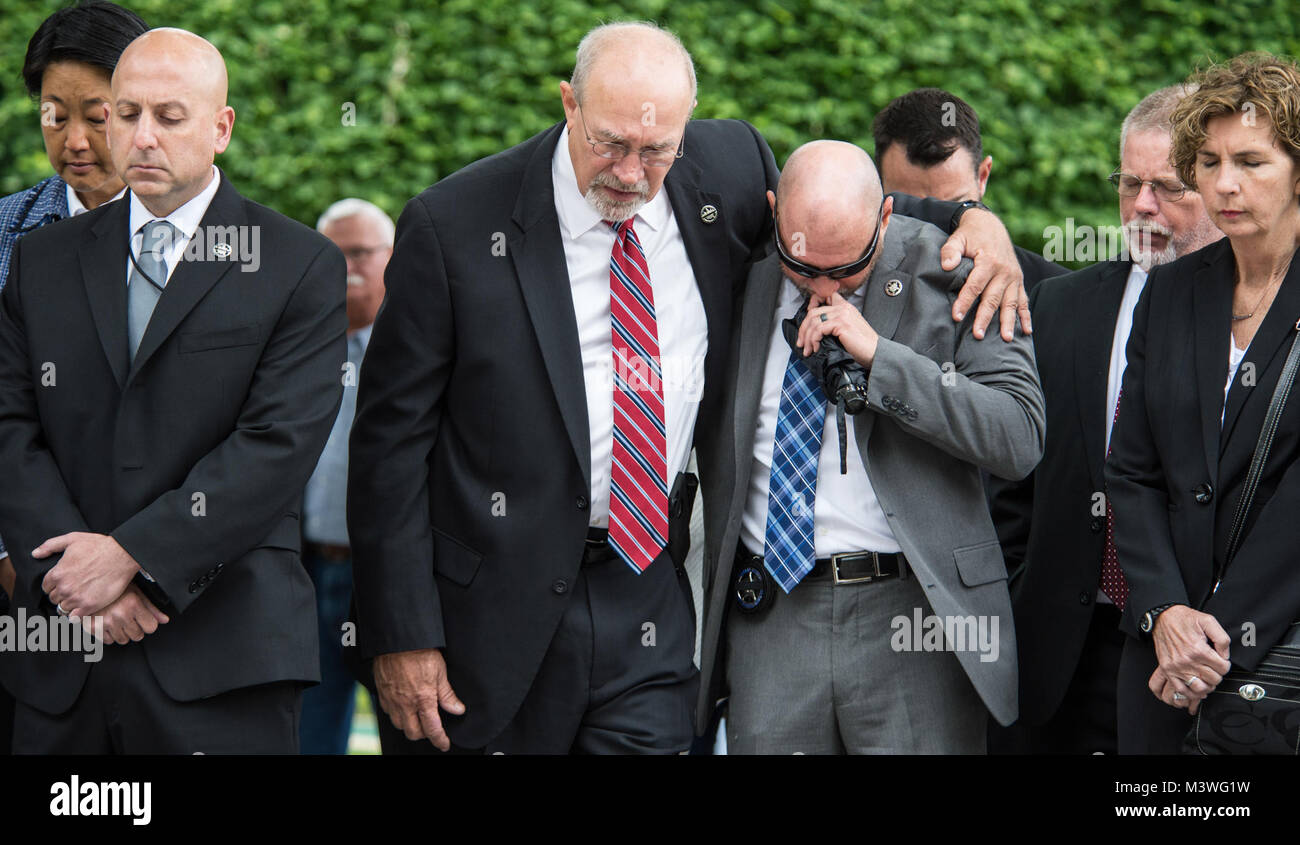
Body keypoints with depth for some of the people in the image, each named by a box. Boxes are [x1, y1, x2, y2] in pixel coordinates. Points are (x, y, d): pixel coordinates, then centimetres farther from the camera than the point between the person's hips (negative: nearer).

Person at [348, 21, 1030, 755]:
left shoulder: (727, 168, -1)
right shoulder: (455, 225, -10)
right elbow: (394, 437, -6)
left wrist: (970, 217, 4)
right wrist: (402, 633, -9)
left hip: (648, 608, 3)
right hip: (496, 605, -2)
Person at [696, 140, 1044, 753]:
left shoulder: (948, 275, -4)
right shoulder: (741, 270, 6)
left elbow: (1021, 439, -12)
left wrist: (880, 356, -16)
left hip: (915, 612, -3)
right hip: (770, 619, 3)